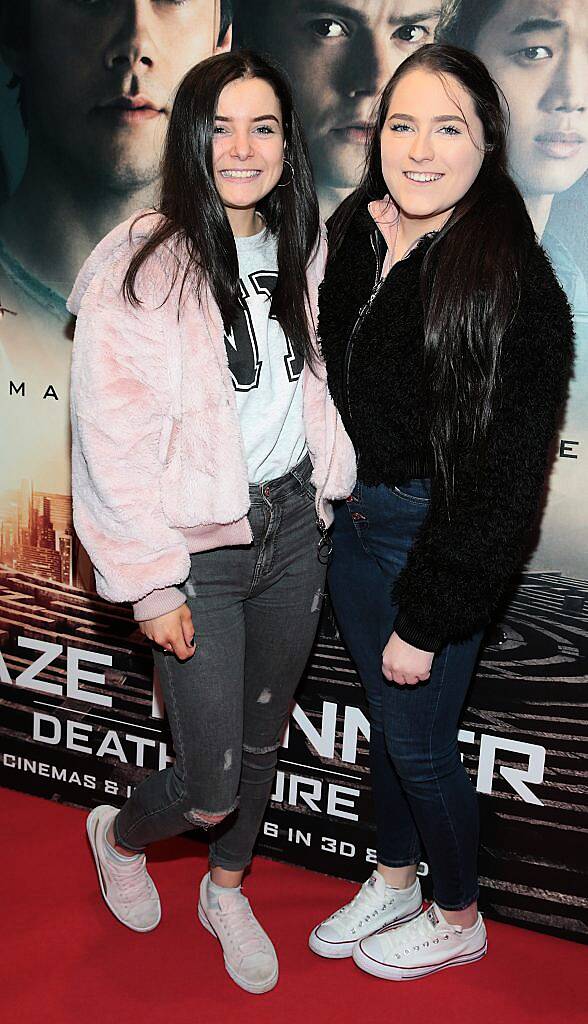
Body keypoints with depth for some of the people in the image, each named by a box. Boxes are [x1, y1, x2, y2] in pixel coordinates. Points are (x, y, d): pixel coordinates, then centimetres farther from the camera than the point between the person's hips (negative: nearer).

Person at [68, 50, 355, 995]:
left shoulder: (296, 251, 5)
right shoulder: (140, 266, -15)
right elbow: (111, 445, -16)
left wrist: (326, 483, 9)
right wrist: (154, 586, -15)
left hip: (294, 526, 6)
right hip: (198, 546, -6)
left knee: (262, 737, 20)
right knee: (210, 788, 0)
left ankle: (227, 892, 47)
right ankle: (119, 836, 37)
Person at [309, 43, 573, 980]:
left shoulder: (514, 281, -21)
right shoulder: (355, 235, 1)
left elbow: (503, 477, -21)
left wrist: (429, 617, -18)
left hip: (436, 539, -7)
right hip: (351, 517, 7)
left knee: (420, 745, 9)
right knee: (384, 717, 22)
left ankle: (459, 922, 38)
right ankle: (395, 883, 47)